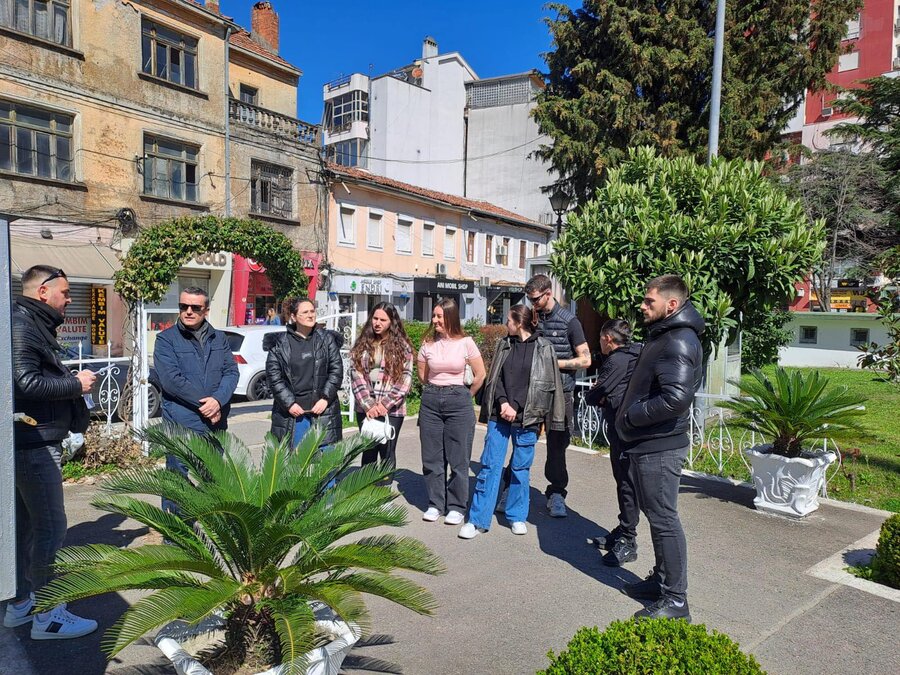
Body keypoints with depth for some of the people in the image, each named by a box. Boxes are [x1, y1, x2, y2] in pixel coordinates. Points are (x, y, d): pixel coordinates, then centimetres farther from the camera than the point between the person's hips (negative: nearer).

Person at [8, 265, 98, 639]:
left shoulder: (34, 326, 17)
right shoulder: (22, 326, -15)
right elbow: (26, 383, -24)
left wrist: (73, 378, 4)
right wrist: (76, 383, -14)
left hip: (33, 443, 11)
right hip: (35, 443, -11)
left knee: (27, 525, 17)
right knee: (51, 528, -4)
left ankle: (20, 603, 30)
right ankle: (47, 615, 5)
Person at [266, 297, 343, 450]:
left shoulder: (326, 339, 7)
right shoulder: (280, 343, 4)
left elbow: (336, 370, 3)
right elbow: (273, 376, 0)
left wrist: (325, 398, -7)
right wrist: (289, 403, -8)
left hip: (322, 410, 0)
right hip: (290, 413, 0)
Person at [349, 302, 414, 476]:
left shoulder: (402, 346, 1)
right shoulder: (362, 345, 8)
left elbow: (405, 378, -5)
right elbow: (356, 375, -1)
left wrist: (385, 404, -14)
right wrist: (368, 405, -13)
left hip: (392, 410, -2)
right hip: (366, 408, 2)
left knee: (387, 453, 3)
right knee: (369, 452, 9)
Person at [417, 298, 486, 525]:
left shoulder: (465, 343, -5)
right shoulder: (428, 344, 2)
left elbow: (480, 374, 2)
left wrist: (465, 396, 8)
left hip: (458, 401, -3)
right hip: (431, 401, 3)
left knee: (458, 458, 2)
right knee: (432, 456, 8)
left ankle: (456, 507, 15)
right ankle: (435, 504, 21)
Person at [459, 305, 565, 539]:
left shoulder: (544, 348, -2)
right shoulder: (504, 344, 9)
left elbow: (548, 385, -5)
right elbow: (495, 378, 7)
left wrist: (515, 407, -10)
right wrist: (503, 403, -11)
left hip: (527, 418, -2)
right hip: (499, 415, 2)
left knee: (521, 468, 9)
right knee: (489, 465, 1)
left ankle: (517, 516, 26)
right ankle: (478, 520, 7)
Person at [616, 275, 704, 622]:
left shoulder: (679, 343, -19)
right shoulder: (661, 336, 14)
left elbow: (676, 398, -30)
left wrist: (631, 416, -19)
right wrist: (630, 415, 10)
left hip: (659, 447, -11)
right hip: (646, 443, 11)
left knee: (664, 518, -2)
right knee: (655, 514, 20)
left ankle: (675, 600, 10)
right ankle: (661, 580, 34)